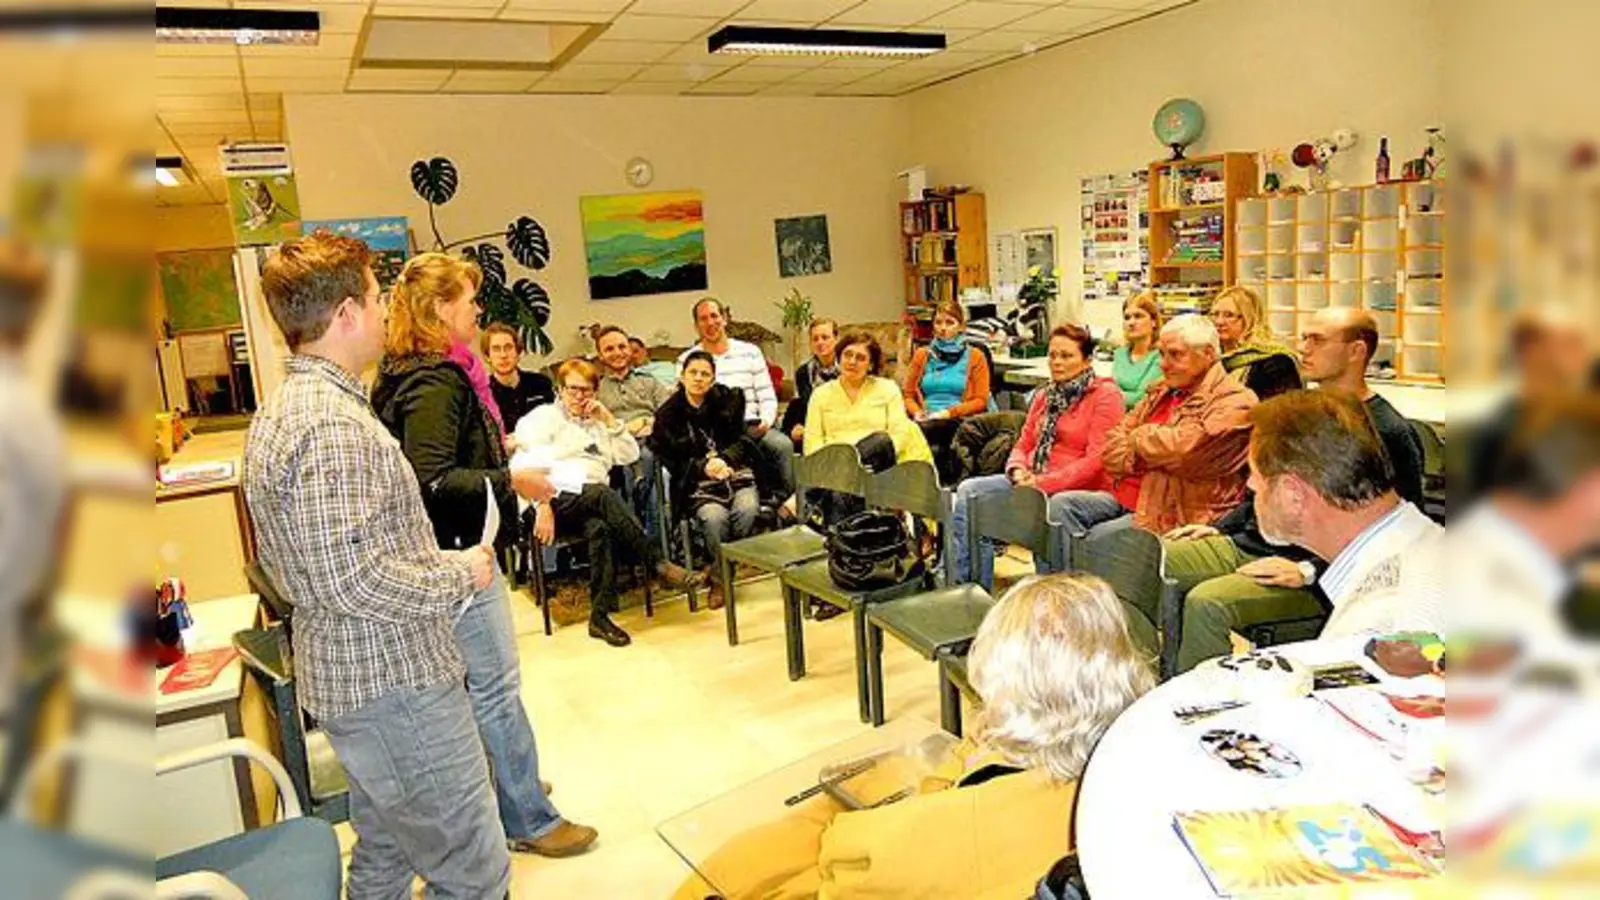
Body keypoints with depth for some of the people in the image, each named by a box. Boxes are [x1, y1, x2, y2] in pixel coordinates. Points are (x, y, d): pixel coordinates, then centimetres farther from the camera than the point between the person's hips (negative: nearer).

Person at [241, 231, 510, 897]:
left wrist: (435, 562, 13)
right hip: (395, 685, -11)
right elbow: (353, 582, -29)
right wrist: (460, 576, -14)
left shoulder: (277, 410, 11)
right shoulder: (334, 424, -23)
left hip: (343, 675, 11)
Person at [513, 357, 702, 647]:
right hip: (559, 500, -4)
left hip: (594, 504, 4)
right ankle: (659, 562, -38)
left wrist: (608, 419, 7)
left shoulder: (598, 423, 28)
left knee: (600, 528, -34)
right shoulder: (545, 417, 11)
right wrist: (543, 506, -19)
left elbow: (630, 455, 17)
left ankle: (600, 614, -36)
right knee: (603, 493, -36)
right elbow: (530, 465, -4)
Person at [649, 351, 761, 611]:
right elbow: (672, 460, 2)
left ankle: (721, 573, -9)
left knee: (747, 509, -30)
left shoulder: (728, 400, 10)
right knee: (715, 516, -33)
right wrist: (704, 467, -14)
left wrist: (724, 460, -11)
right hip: (697, 483, -2)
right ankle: (720, 579, -8)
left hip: (736, 473, 2)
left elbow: (741, 441, 9)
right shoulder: (668, 413, 5)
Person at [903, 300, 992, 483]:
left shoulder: (975, 356, 12)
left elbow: (981, 401, 4)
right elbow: (909, 395, 19)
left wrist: (949, 412, -9)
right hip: (926, 420, 2)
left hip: (959, 421, -2)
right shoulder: (922, 355, 20)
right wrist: (917, 412, -2)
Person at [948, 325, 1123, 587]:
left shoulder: (1105, 395, -3)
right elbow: (1023, 445, 19)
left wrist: (1044, 483, -19)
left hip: (1080, 489, -7)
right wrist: (1018, 471, -5)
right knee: (969, 491, -12)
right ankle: (965, 585, -15)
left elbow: (1096, 460, -13)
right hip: (1033, 483, 7)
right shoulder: (1045, 397, 21)